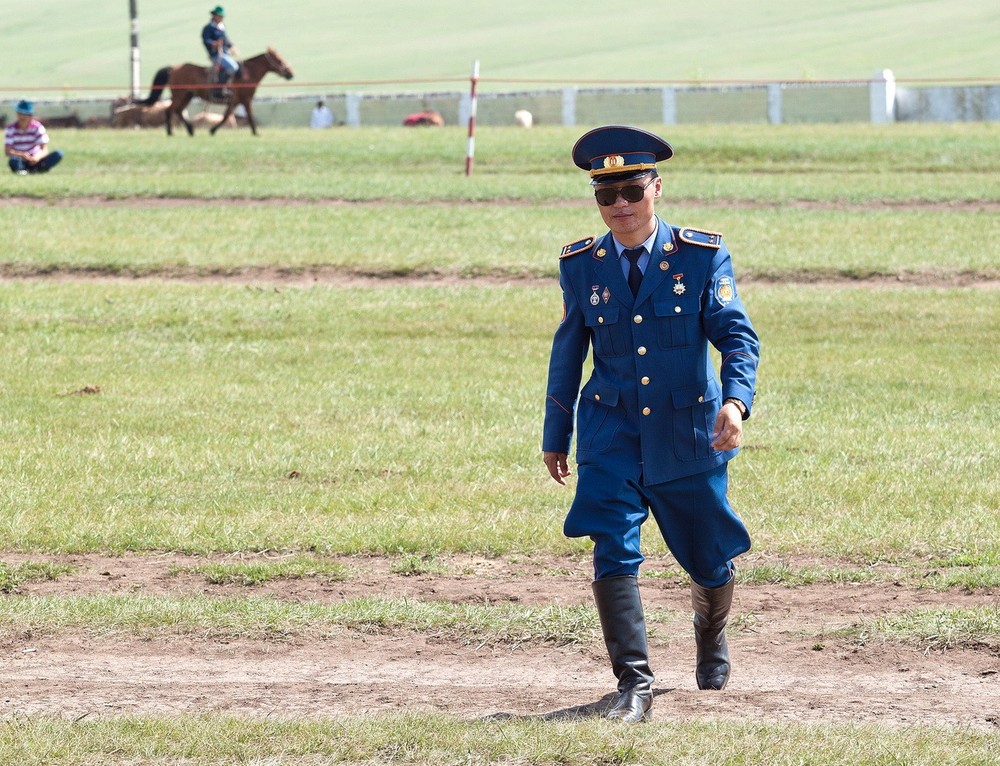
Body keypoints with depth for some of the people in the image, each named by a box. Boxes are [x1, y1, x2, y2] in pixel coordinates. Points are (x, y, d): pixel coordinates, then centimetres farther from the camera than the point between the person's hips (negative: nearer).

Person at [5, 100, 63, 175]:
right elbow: (7, 151, -15)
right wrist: (21, 154, -35)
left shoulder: (38, 127, -5)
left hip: (34, 160, 2)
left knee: (58, 154, -23)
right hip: (20, 161, -2)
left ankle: (35, 169, -28)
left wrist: (38, 157, -36)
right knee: (13, 161, -40)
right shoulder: (11, 129, -6)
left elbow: (45, 150, -12)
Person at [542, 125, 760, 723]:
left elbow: (737, 336, -12)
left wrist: (736, 401, -30)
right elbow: (568, 355, 10)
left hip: (689, 433, 0)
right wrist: (557, 438, 15)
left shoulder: (702, 258, -7)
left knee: (710, 557, 13)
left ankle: (712, 634, 47)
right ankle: (634, 686, -16)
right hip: (613, 434, 1)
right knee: (614, 550, -18)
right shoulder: (581, 266, 0)